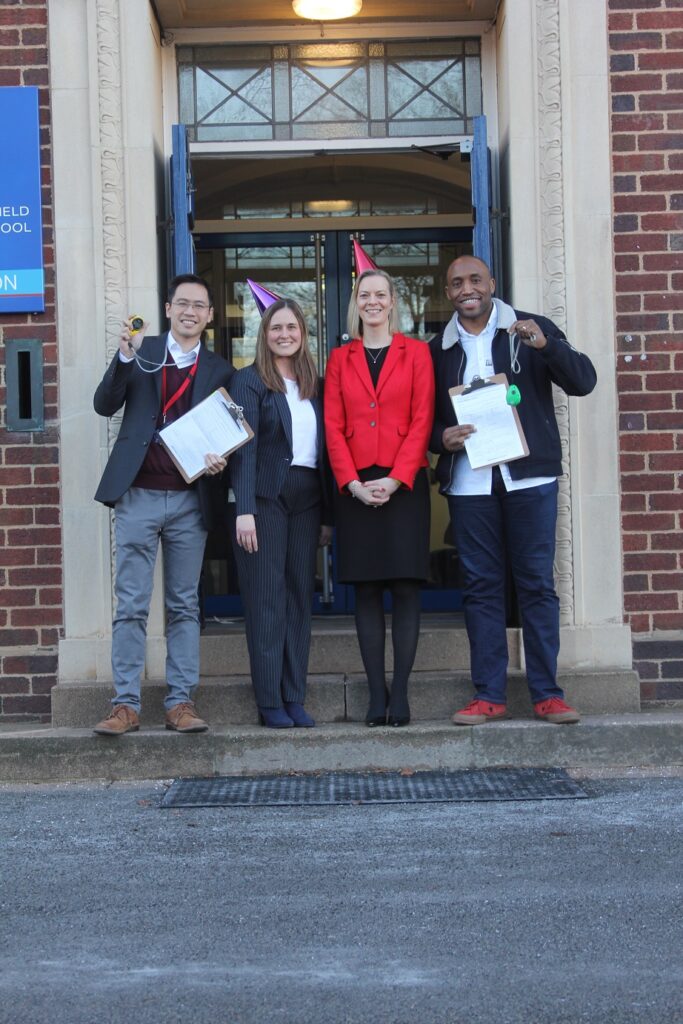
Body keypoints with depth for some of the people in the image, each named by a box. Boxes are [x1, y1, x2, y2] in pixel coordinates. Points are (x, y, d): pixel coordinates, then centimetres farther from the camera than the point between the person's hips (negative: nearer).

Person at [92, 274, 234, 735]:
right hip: (138, 494, -1)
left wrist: (219, 460, -8)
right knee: (131, 605, -1)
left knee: (185, 605, 6)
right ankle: (126, 704, 3)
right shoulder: (141, 351, 7)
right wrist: (126, 357, -15)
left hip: (191, 500, 1)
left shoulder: (220, 371, 10)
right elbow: (105, 405, -2)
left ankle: (181, 701, 11)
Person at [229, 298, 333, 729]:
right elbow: (244, 447, -8)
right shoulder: (250, 380, 0)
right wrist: (245, 510, -17)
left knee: (300, 596, 6)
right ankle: (270, 702, 3)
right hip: (266, 496, -5)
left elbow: (323, 449, 14)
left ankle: (295, 698, 12)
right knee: (267, 599, -2)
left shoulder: (314, 386, 14)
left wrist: (328, 514, 10)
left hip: (307, 498, 5)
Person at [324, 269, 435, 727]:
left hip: (404, 483, -2)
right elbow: (334, 427, 6)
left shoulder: (416, 352, 7)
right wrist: (352, 482, -8)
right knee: (367, 590, 1)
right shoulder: (340, 358, 12)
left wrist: (395, 479, -12)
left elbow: (422, 421, -1)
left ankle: (400, 692, 2)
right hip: (356, 486, 2)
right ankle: (377, 693, 5)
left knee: (405, 587, -3)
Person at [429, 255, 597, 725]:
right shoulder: (438, 349, 11)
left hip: (530, 477, -2)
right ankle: (489, 695, 10)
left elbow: (583, 381, -3)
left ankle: (548, 694, 6)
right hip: (469, 483, 2)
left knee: (538, 583, 0)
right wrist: (441, 437, -7)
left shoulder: (531, 329, 4)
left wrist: (546, 345, -19)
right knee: (482, 586, 4)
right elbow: (424, 417, 15)